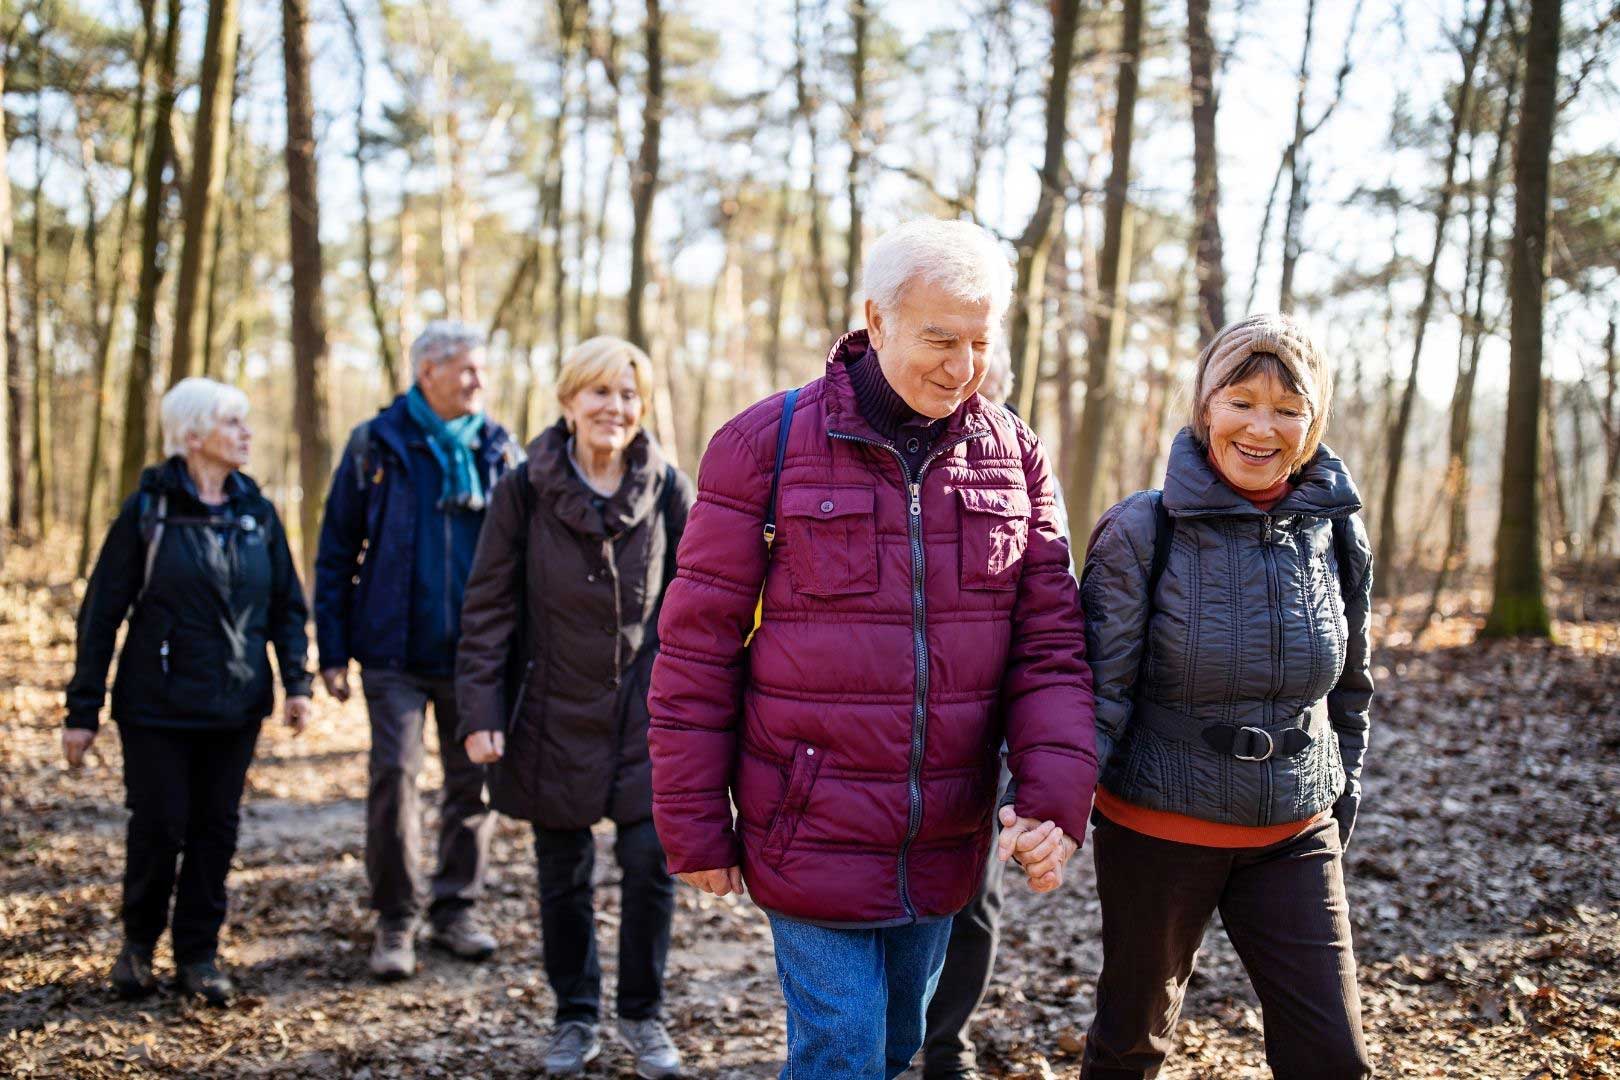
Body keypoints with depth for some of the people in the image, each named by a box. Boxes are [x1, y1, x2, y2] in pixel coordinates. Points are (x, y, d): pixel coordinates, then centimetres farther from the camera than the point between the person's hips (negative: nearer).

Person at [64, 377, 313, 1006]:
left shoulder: (257, 512, 6)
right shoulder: (147, 510, -6)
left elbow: (287, 604, 11)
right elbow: (102, 612, -4)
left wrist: (296, 681, -1)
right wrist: (83, 710, -6)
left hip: (235, 706, 4)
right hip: (158, 704, -3)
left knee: (217, 828, 7)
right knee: (159, 827, 1)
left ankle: (198, 954, 20)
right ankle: (139, 942, 26)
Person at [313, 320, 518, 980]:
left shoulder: (498, 450, 7)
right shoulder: (376, 445, 0)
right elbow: (337, 551, 2)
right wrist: (332, 652, -2)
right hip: (396, 651, -2)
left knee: (474, 778, 7)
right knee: (393, 774, -6)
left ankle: (456, 909, 23)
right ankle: (395, 920, 8)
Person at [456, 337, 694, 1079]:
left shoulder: (667, 489, -1)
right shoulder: (525, 489, -5)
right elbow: (488, 605, -3)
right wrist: (481, 708, -8)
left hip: (645, 711, 0)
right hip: (554, 713, 0)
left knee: (650, 862, -2)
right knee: (563, 873, 10)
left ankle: (642, 1016, 19)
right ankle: (575, 1018, 28)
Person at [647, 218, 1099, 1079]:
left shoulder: (1014, 456, 3)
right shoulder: (767, 445, -9)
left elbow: (1049, 642, 1)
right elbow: (698, 649, -7)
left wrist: (1056, 800, -13)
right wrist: (694, 826, -5)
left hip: (945, 847, 4)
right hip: (813, 839, -4)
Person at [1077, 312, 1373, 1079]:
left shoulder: (1338, 536, -1)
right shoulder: (1142, 532, -14)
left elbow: (1349, 689, 12)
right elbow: (1098, 685, -17)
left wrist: (1342, 799, 15)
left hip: (1294, 839, 3)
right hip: (1157, 831, -3)